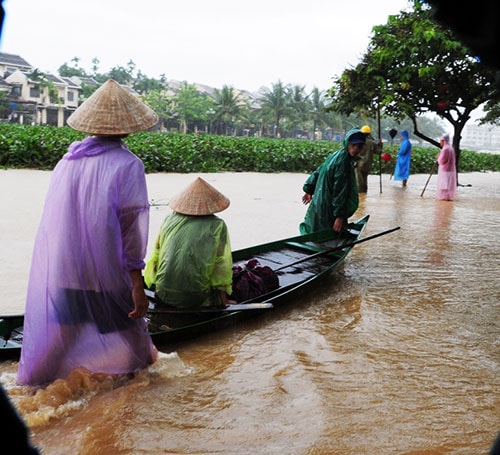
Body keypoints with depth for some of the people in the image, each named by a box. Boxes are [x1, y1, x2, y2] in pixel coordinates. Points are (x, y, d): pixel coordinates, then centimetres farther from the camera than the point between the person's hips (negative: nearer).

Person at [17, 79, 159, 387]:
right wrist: (137, 285, -10)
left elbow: (54, 223, 7)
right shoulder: (127, 165, -11)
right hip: (104, 279, -4)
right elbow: (130, 229, -14)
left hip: (56, 278, 4)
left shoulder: (66, 162, 4)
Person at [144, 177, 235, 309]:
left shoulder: (169, 220, 7)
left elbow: (155, 256, 11)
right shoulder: (217, 226, -3)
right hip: (195, 298, -4)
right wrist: (224, 299, 6)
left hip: (163, 295, 4)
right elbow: (222, 265, -4)